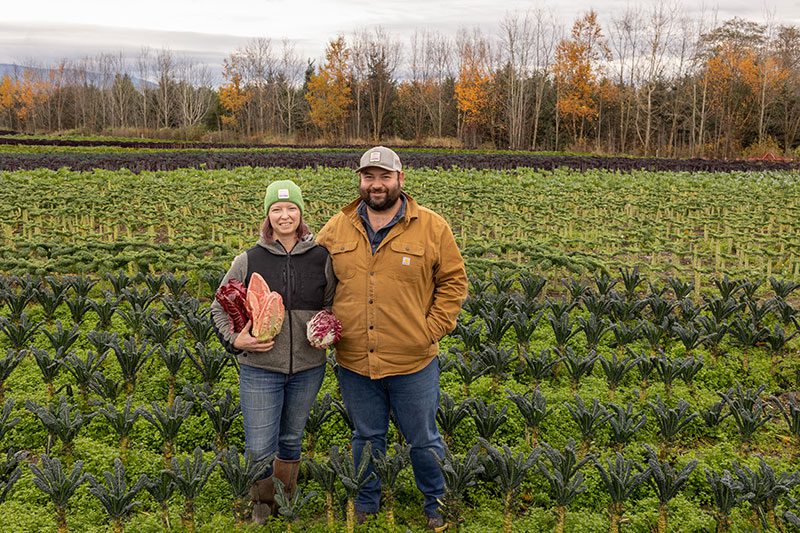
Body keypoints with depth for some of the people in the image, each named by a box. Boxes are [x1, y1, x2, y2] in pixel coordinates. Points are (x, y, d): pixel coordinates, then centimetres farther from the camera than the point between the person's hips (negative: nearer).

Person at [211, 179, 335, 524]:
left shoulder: (321, 258, -1)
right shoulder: (248, 261, -5)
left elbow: (332, 304, 13)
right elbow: (219, 308, 5)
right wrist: (235, 340, -10)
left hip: (308, 368, 2)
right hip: (260, 368, -1)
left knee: (291, 440, 18)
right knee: (259, 448, 1)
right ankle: (261, 503, 31)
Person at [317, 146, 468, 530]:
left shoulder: (431, 227, -5)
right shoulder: (337, 228, 2)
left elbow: (453, 281, 0)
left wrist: (432, 330, -8)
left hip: (413, 362, -2)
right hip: (353, 362, 2)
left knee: (423, 441, 13)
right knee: (367, 439, 19)